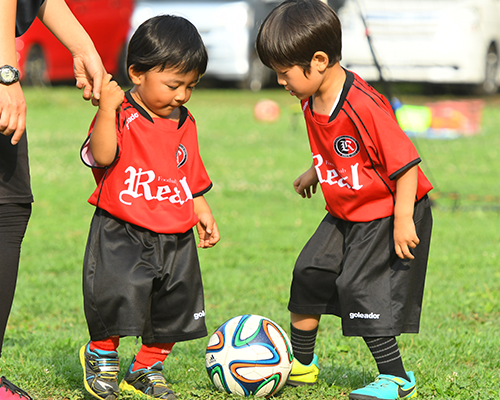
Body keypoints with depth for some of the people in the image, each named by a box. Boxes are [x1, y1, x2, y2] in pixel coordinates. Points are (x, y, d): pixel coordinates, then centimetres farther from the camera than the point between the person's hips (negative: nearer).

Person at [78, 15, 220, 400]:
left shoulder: (185, 123, 11)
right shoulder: (120, 116, -9)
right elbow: (103, 155, -27)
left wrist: (203, 212, 15)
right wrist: (108, 109, -34)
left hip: (176, 238, 6)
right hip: (121, 233, -6)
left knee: (175, 307, 8)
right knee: (119, 294, -19)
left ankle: (147, 368, 28)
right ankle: (102, 354, 9)